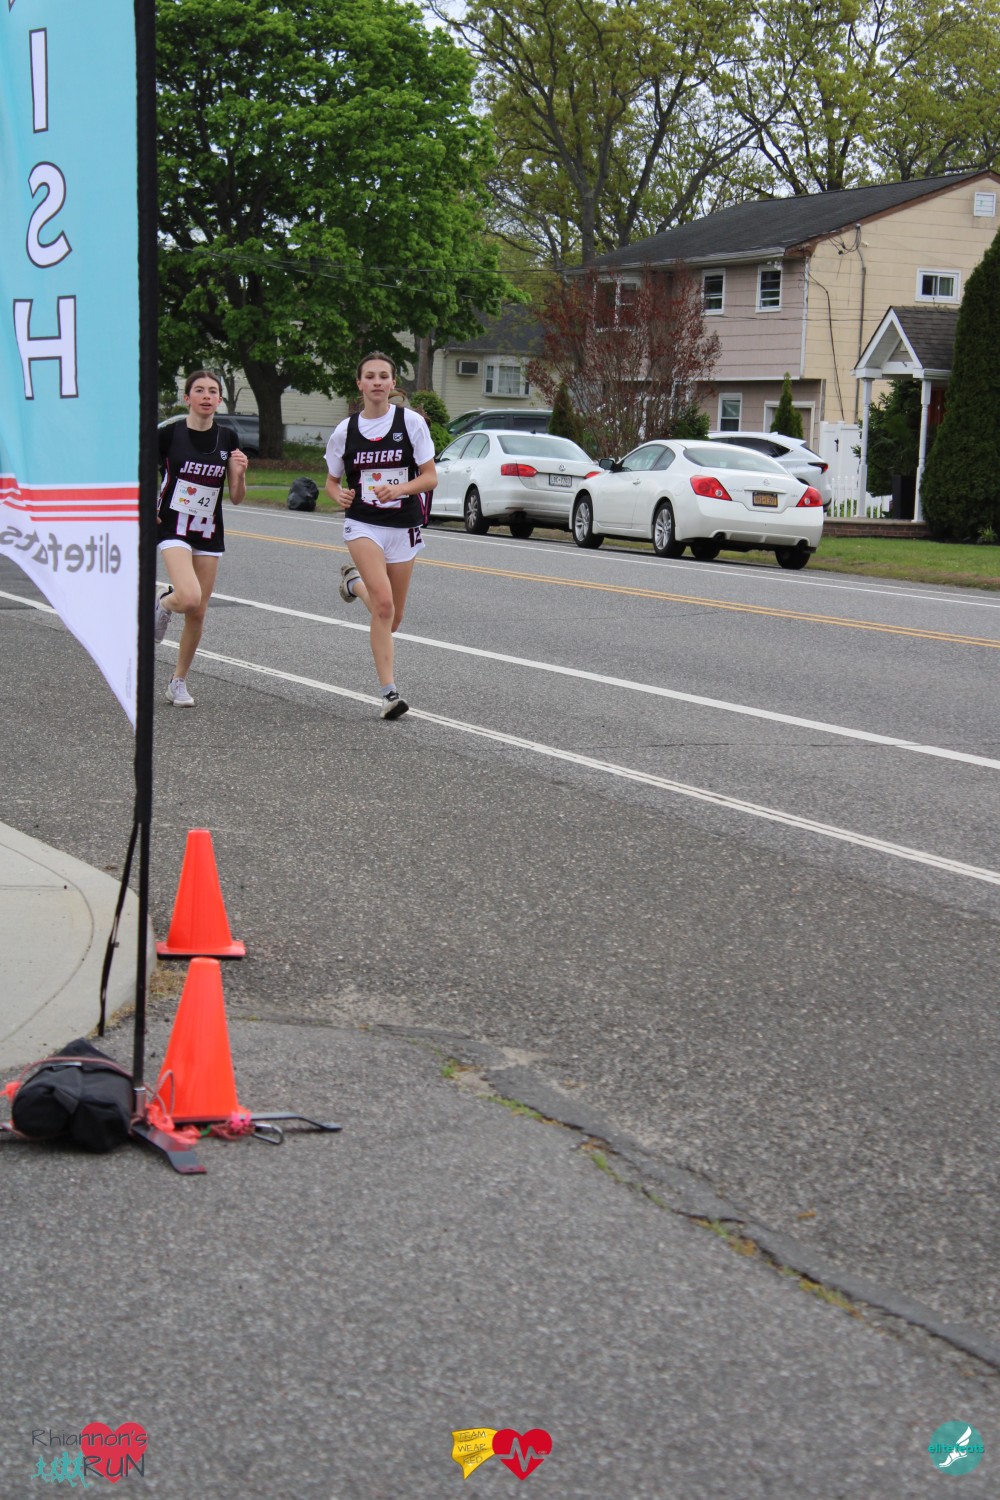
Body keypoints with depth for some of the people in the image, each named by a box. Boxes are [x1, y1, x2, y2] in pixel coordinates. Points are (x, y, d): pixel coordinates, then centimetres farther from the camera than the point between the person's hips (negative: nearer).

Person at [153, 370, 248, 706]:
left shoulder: (227, 438, 2)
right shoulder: (170, 434, -8)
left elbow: (237, 498, 5)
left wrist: (240, 473, -14)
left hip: (210, 534, 4)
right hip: (173, 528, -4)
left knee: (198, 612, 5)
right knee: (189, 598, -26)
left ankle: (179, 682, 22)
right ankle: (165, 604, 11)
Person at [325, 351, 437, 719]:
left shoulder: (411, 422, -3)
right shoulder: (345, 431, 1)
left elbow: (430, 478, -3)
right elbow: (332, 481, 13)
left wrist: (398, 489, -21)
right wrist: (339, 495, -11)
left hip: (403, 526, 1)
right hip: (362, 524, -1)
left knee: (392, 620, 11)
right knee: (383, 603, -23)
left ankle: (354, 582, 42)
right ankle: (389, 692, -18)